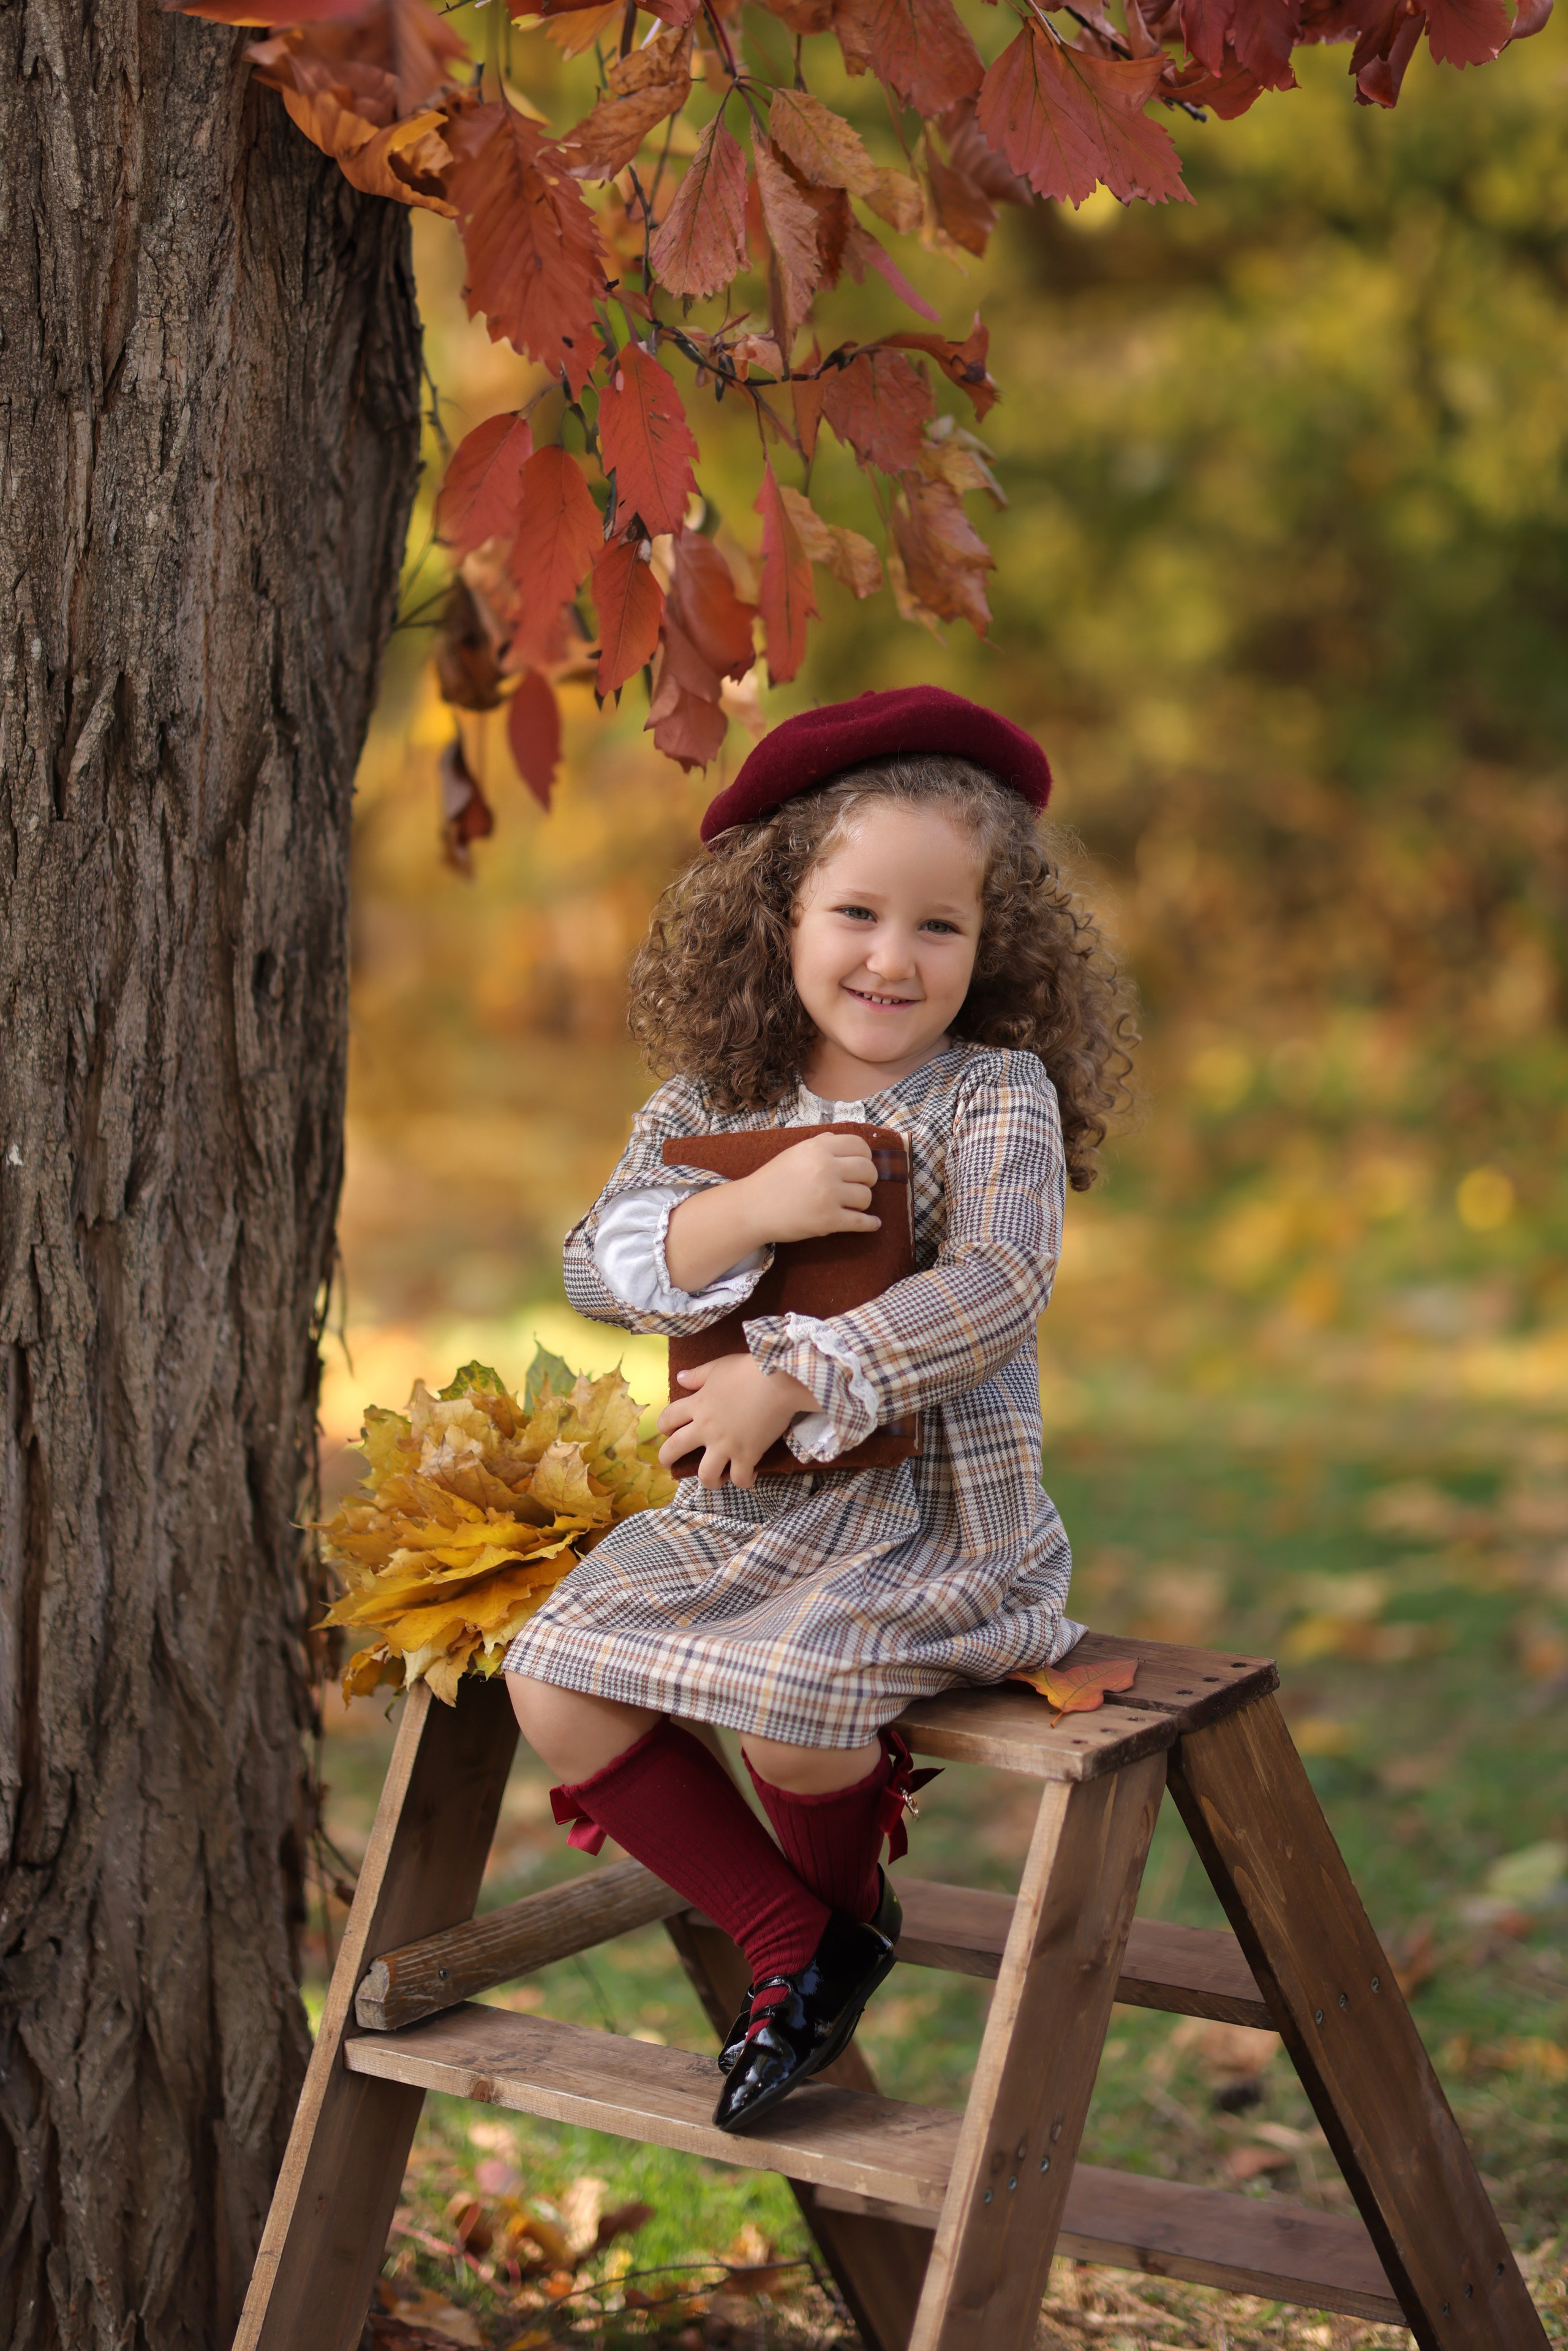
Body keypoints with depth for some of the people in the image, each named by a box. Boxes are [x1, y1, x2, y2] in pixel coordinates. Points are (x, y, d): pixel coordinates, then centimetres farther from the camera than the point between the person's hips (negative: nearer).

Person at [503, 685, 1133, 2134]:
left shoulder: (996, 1095, -8)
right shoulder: (713, 1102, 4)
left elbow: (994, 1292, -21)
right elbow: (598, 1268, -4)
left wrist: (788, 1380, -25)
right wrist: (750, 1213, -22)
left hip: (934, 1511, -5)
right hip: (742, 1508, 6)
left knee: (788, 1708, -28)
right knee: (556, 1689, -7)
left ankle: (852, 1902, 11)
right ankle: (790, 1941, 9)